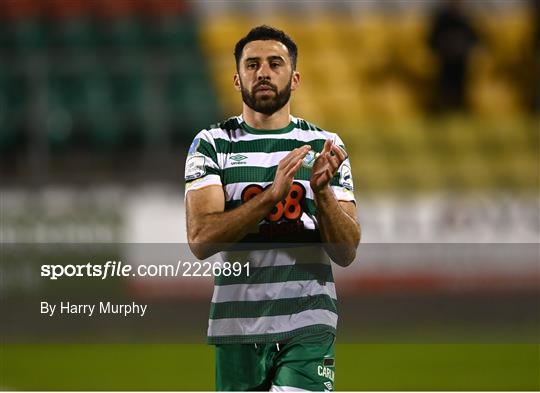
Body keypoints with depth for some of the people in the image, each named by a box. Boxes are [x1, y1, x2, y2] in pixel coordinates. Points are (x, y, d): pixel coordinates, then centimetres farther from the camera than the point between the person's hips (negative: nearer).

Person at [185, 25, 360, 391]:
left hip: (308, 324, 0)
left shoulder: (325, 146, 8)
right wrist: (271, 195, -23)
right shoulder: (213, 144, 3)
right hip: (238, 321, 0)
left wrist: (322, 192, -16)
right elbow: (201, 239, -11)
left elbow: (347, 252, 2)